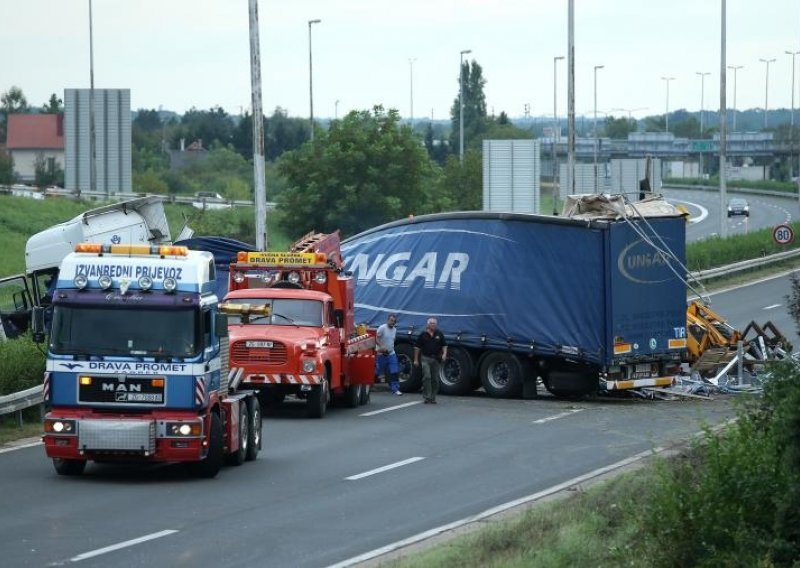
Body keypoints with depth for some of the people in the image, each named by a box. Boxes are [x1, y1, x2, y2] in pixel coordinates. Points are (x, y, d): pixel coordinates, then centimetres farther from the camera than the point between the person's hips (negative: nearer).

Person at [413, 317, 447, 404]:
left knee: (435, 379, 6)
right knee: (427, 377, -14)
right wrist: (416, 359, 1)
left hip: (436, 359, 3)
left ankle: (433, 398, 15)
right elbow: (417, 347, 4)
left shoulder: (439, 334, 7)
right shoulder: (423, 335, 1)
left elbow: (444, 345, 10)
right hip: (426, 358, -3)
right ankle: (427, 397, -12)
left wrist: (444, 353, -8)